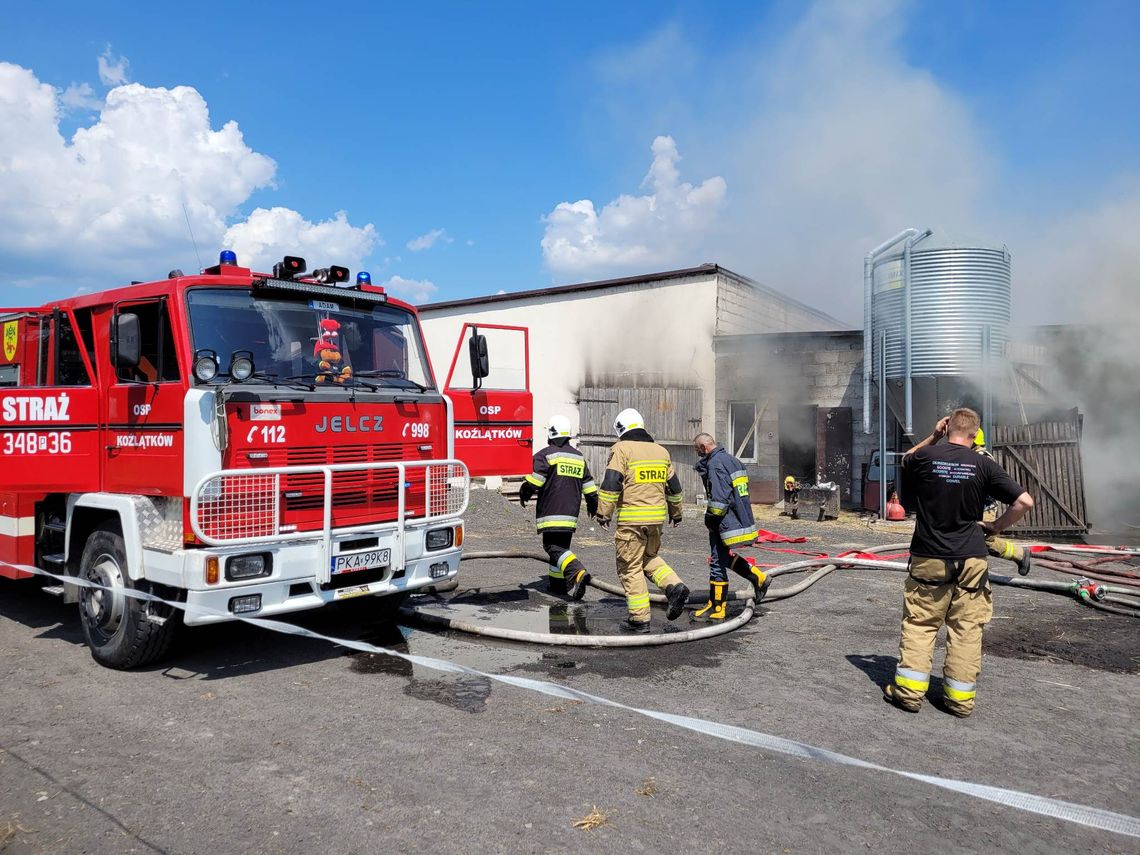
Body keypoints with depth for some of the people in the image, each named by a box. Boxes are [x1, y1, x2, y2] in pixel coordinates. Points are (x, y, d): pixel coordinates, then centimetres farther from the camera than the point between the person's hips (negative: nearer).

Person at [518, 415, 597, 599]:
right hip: (570, 513, 7)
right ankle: (558, 582, 19)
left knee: (553, 546, -9)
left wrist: (524, 494, 5)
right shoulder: (578, 457, 15)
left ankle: (578, 573, -28)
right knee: (562, 545, 16)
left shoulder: (546, 454, -7)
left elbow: (534, 481, -12)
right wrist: (593, 504, 32)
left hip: (551, 512, -7)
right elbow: (589, 485, 18)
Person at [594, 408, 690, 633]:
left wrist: (603, 513, -8)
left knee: (630, 568, 3)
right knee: (650, 558, 25)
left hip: (631, 518, -6)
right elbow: (674, 487, 19)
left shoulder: (622, 449, -6)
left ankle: (639, 618, 6)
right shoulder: (661, 451, 13)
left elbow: (611, 484, -14)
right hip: (657, 517, 6)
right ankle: (675, 586, 3)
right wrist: (676, 513, 31)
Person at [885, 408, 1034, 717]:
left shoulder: (924, 457, -5)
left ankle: (909, 690, 8)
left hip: (929, 559, 0)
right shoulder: (983, 465, -4)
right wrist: (995, 527, 4)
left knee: (919, 624, 8)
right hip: (971, 559, 0)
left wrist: (932, 437, 17)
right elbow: (1025, 501, -6)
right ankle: (960, 697, 14)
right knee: (966, 628, 8)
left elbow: (905, 461, 20)